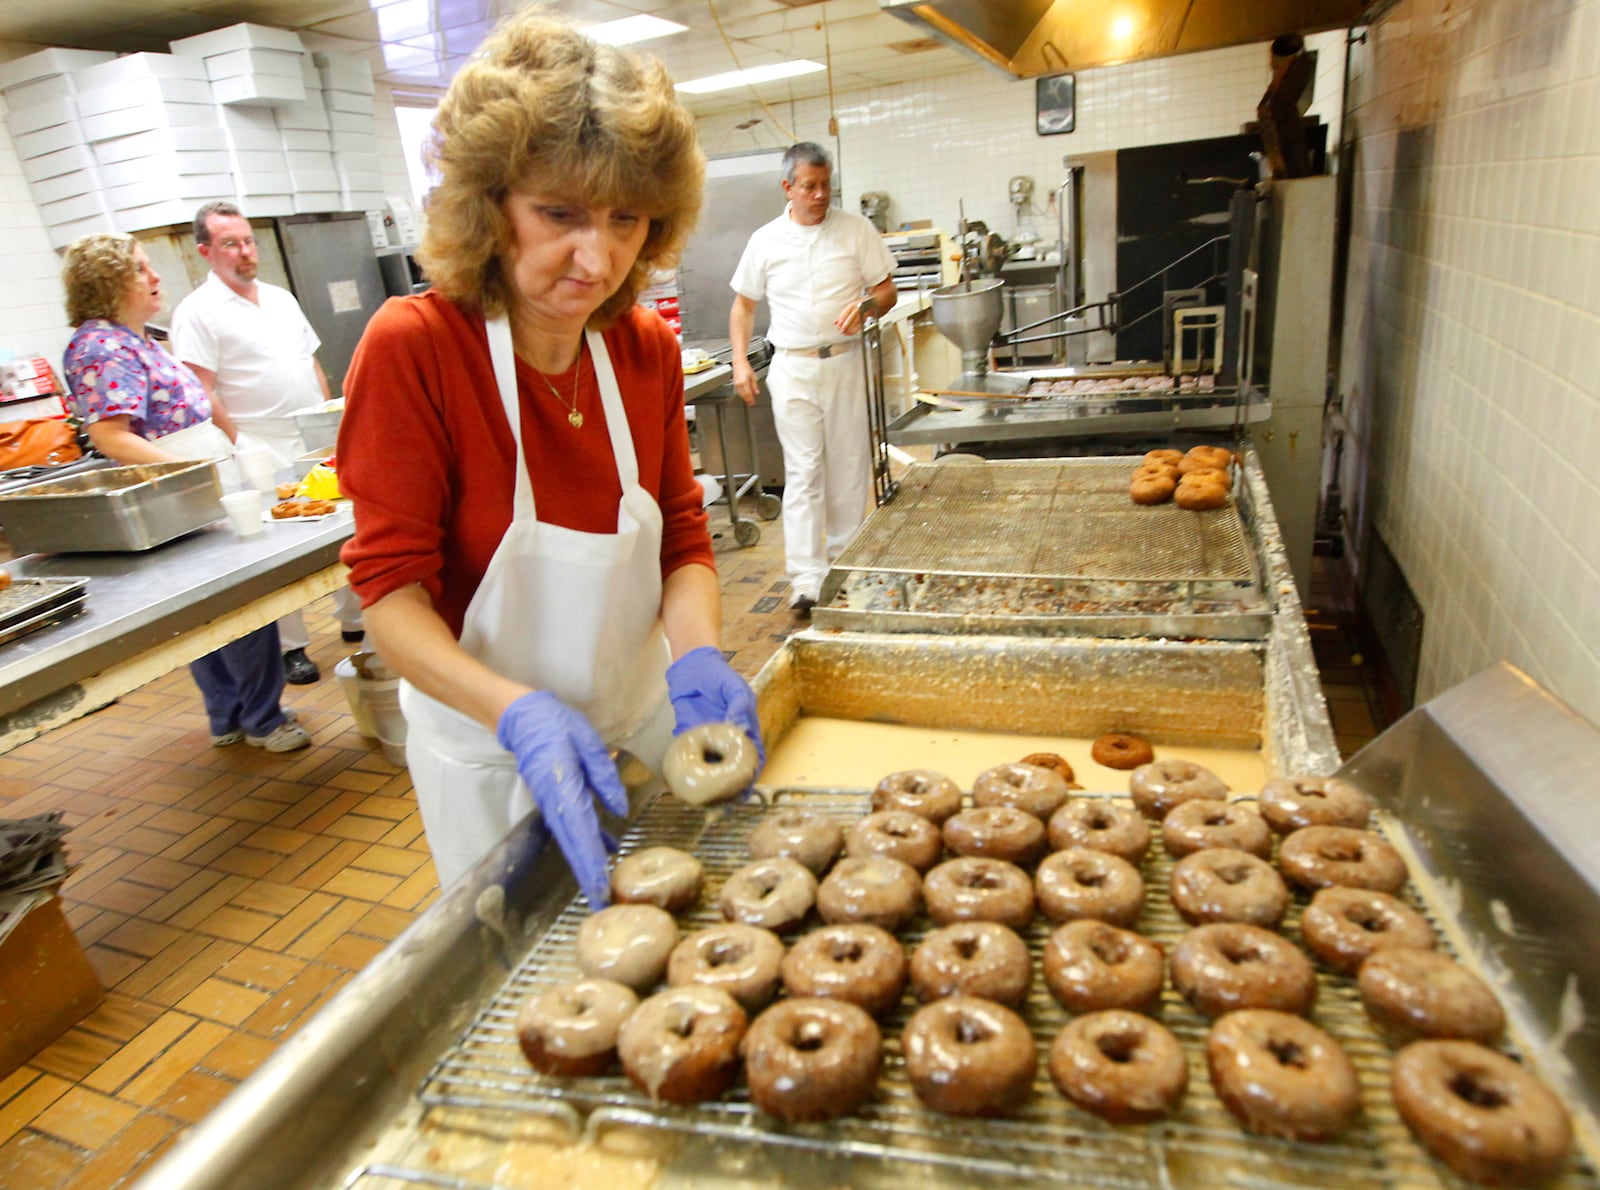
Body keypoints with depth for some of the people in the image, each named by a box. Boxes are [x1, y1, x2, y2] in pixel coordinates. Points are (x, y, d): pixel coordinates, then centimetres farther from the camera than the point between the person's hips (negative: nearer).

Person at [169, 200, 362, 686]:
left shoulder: (280, 298, 15)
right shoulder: (198, 312, -6)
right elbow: (201, 394, -12)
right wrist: (240, 448, -17)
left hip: (319, 446, 7)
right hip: (265, 459, -6)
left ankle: (356, 620, 27)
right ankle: (291, 648, 10)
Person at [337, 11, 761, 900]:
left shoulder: (649, 351, -6)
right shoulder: (412, 347, -20)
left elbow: (684, 540, -1)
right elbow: (391, 592, -20)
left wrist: (697, 654, -21)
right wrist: (519, 715, -36)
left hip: (641, 724, 4)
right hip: (491, 755, -4)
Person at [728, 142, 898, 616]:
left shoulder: (856, 229, 4)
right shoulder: (766, 240, 5)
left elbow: (887, 291, 6)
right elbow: (744, 304, 13)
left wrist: (865, 305, -17)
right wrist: (740, 361, 1)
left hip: (844, 363, 1)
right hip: (792, 368, 0)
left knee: (849, 467, 6)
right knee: (803, 470, -5)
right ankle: (806, 578, -6)